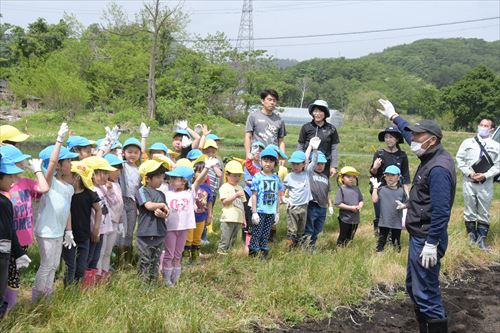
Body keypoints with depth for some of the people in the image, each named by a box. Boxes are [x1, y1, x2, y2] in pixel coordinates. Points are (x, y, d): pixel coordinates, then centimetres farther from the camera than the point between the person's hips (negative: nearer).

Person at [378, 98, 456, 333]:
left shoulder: (438, 168, -22)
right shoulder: (431, 156, 8)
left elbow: (441, 211, -26)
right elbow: (409, 134, 28)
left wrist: (431, 244, -25)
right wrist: (394, 117, 35)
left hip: (426, 240, -11)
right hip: (419, 235, 11)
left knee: (426, 293, -7)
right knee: (414, 287, 19)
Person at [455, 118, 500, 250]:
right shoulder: (468, 142, 4)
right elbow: (459, 159, 2)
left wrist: (485, 175, -15)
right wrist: (469, 173, -10)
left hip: (486, 183, 0)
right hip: (469, 182, 0)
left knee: (484, 212, 4)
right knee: (469, 210, 8)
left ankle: (482, 238, 11)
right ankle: (472, 235, 20)